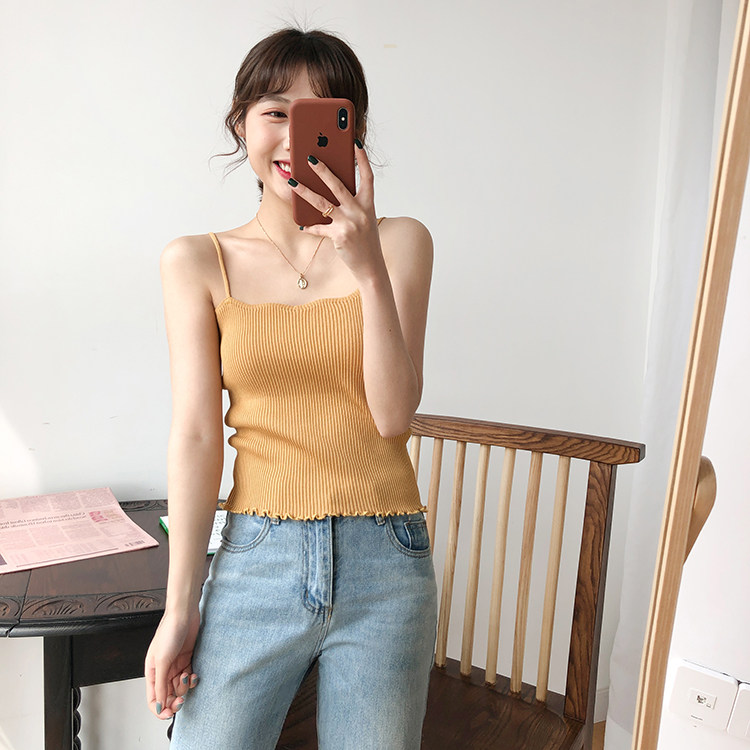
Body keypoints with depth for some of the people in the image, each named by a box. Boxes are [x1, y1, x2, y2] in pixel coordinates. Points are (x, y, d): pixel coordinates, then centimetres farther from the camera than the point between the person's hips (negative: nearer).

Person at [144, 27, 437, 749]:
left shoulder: (401, 241, 0)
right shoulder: (197, 262, 0)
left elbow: (393, 415, -7)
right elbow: (196, 435, -3)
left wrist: (369, 268, -17)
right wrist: (180, 605, -3)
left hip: (383, 561, 1)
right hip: (257, 559, 0)